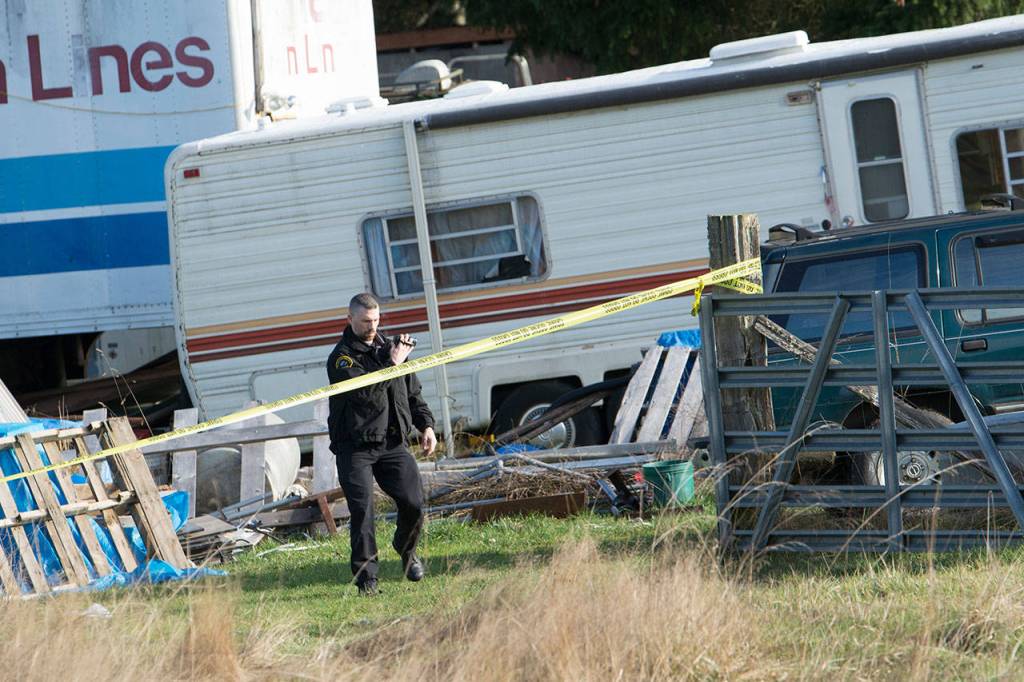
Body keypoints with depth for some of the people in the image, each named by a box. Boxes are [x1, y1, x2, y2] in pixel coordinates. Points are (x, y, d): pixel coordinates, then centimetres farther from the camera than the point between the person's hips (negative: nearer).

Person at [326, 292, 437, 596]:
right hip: (355, 448, -5)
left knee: (414, 504, -3)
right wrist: (392, 364, -16)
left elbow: (413, 393, 24)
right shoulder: (341, 357, -4)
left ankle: (406, 551, 27)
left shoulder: (389, 348, 16)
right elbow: (364, 391, -21)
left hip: (392, 443, 5)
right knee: (362, 510, -12)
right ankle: (366, 576, -7)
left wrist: (426, 425, 13)